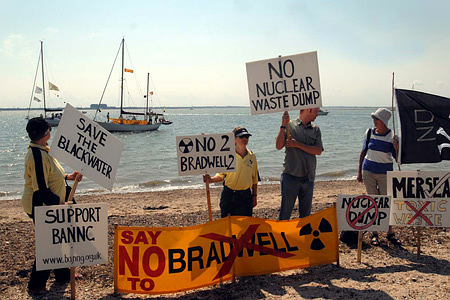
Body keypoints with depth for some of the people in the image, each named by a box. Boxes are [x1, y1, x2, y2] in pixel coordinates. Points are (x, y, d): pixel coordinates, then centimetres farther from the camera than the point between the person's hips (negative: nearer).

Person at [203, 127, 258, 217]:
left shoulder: (251, 156, 4)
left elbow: (254, 179, 11)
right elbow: (221, 174, -5)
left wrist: (254, 196, 11)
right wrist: (211, 179, -25)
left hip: (245, 195, 3)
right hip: (229, 195, -2)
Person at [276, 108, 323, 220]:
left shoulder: (316, 129, 11)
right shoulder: (289, 125, 0)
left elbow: (318, 151, -2)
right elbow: (279, 146, -10)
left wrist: (298, 144, -10)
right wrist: (283, 126, -16)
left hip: (308, 177, 4)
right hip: (291, 175, -4)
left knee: (306, 213, 11)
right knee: (285, 212, 0)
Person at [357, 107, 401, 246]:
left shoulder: (392, 137, -6)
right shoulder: (369, 133, 2)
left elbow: (398, 159, -5)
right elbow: (363, 152, 10)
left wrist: (396, 147, -24)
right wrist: (359, 172, 10)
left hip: (385, 173, -2)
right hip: (368, 171, 2)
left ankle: (390, 233, 16)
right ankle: (374, 234, 13)